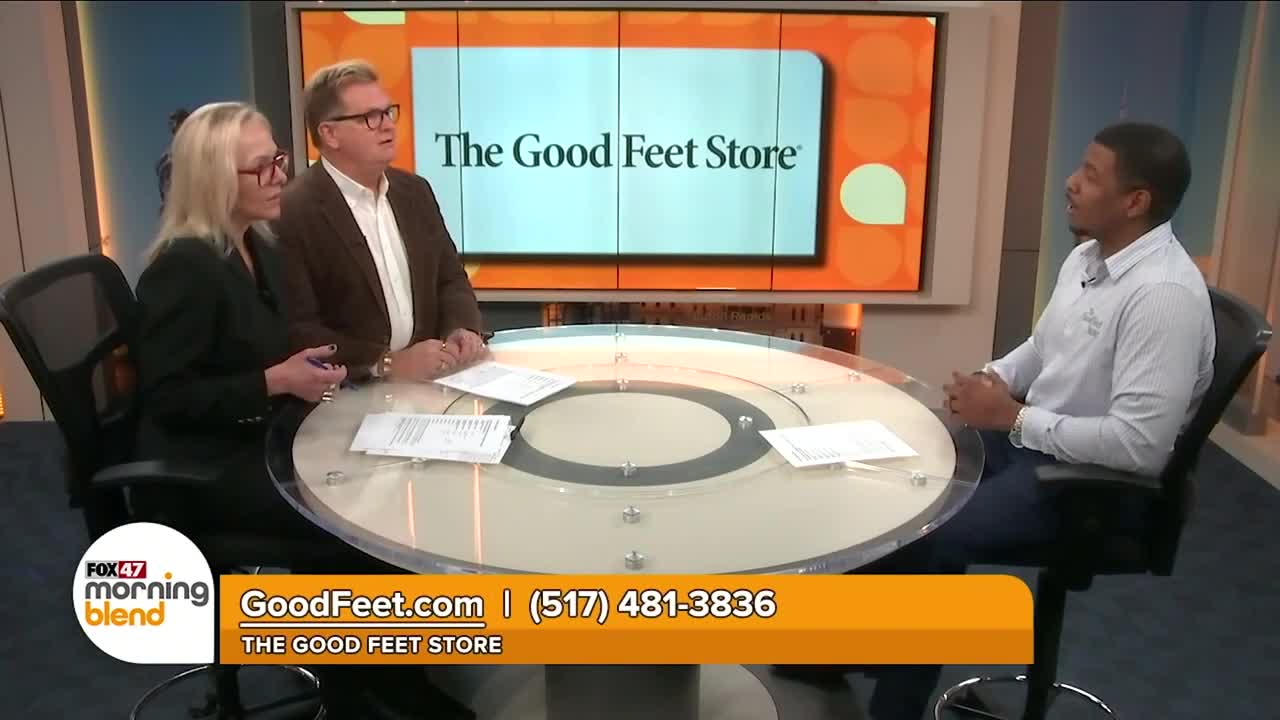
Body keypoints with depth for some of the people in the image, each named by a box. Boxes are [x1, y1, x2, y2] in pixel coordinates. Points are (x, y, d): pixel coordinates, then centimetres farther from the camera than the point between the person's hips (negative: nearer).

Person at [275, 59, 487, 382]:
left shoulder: (414, 190, 10)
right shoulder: (292, 213, -11)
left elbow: (450, 278, 15)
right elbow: (297, 332, -15)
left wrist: (461, 330, -5)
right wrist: (388, 364, -23)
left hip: (429, 378, 6)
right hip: (349, 392, -6)